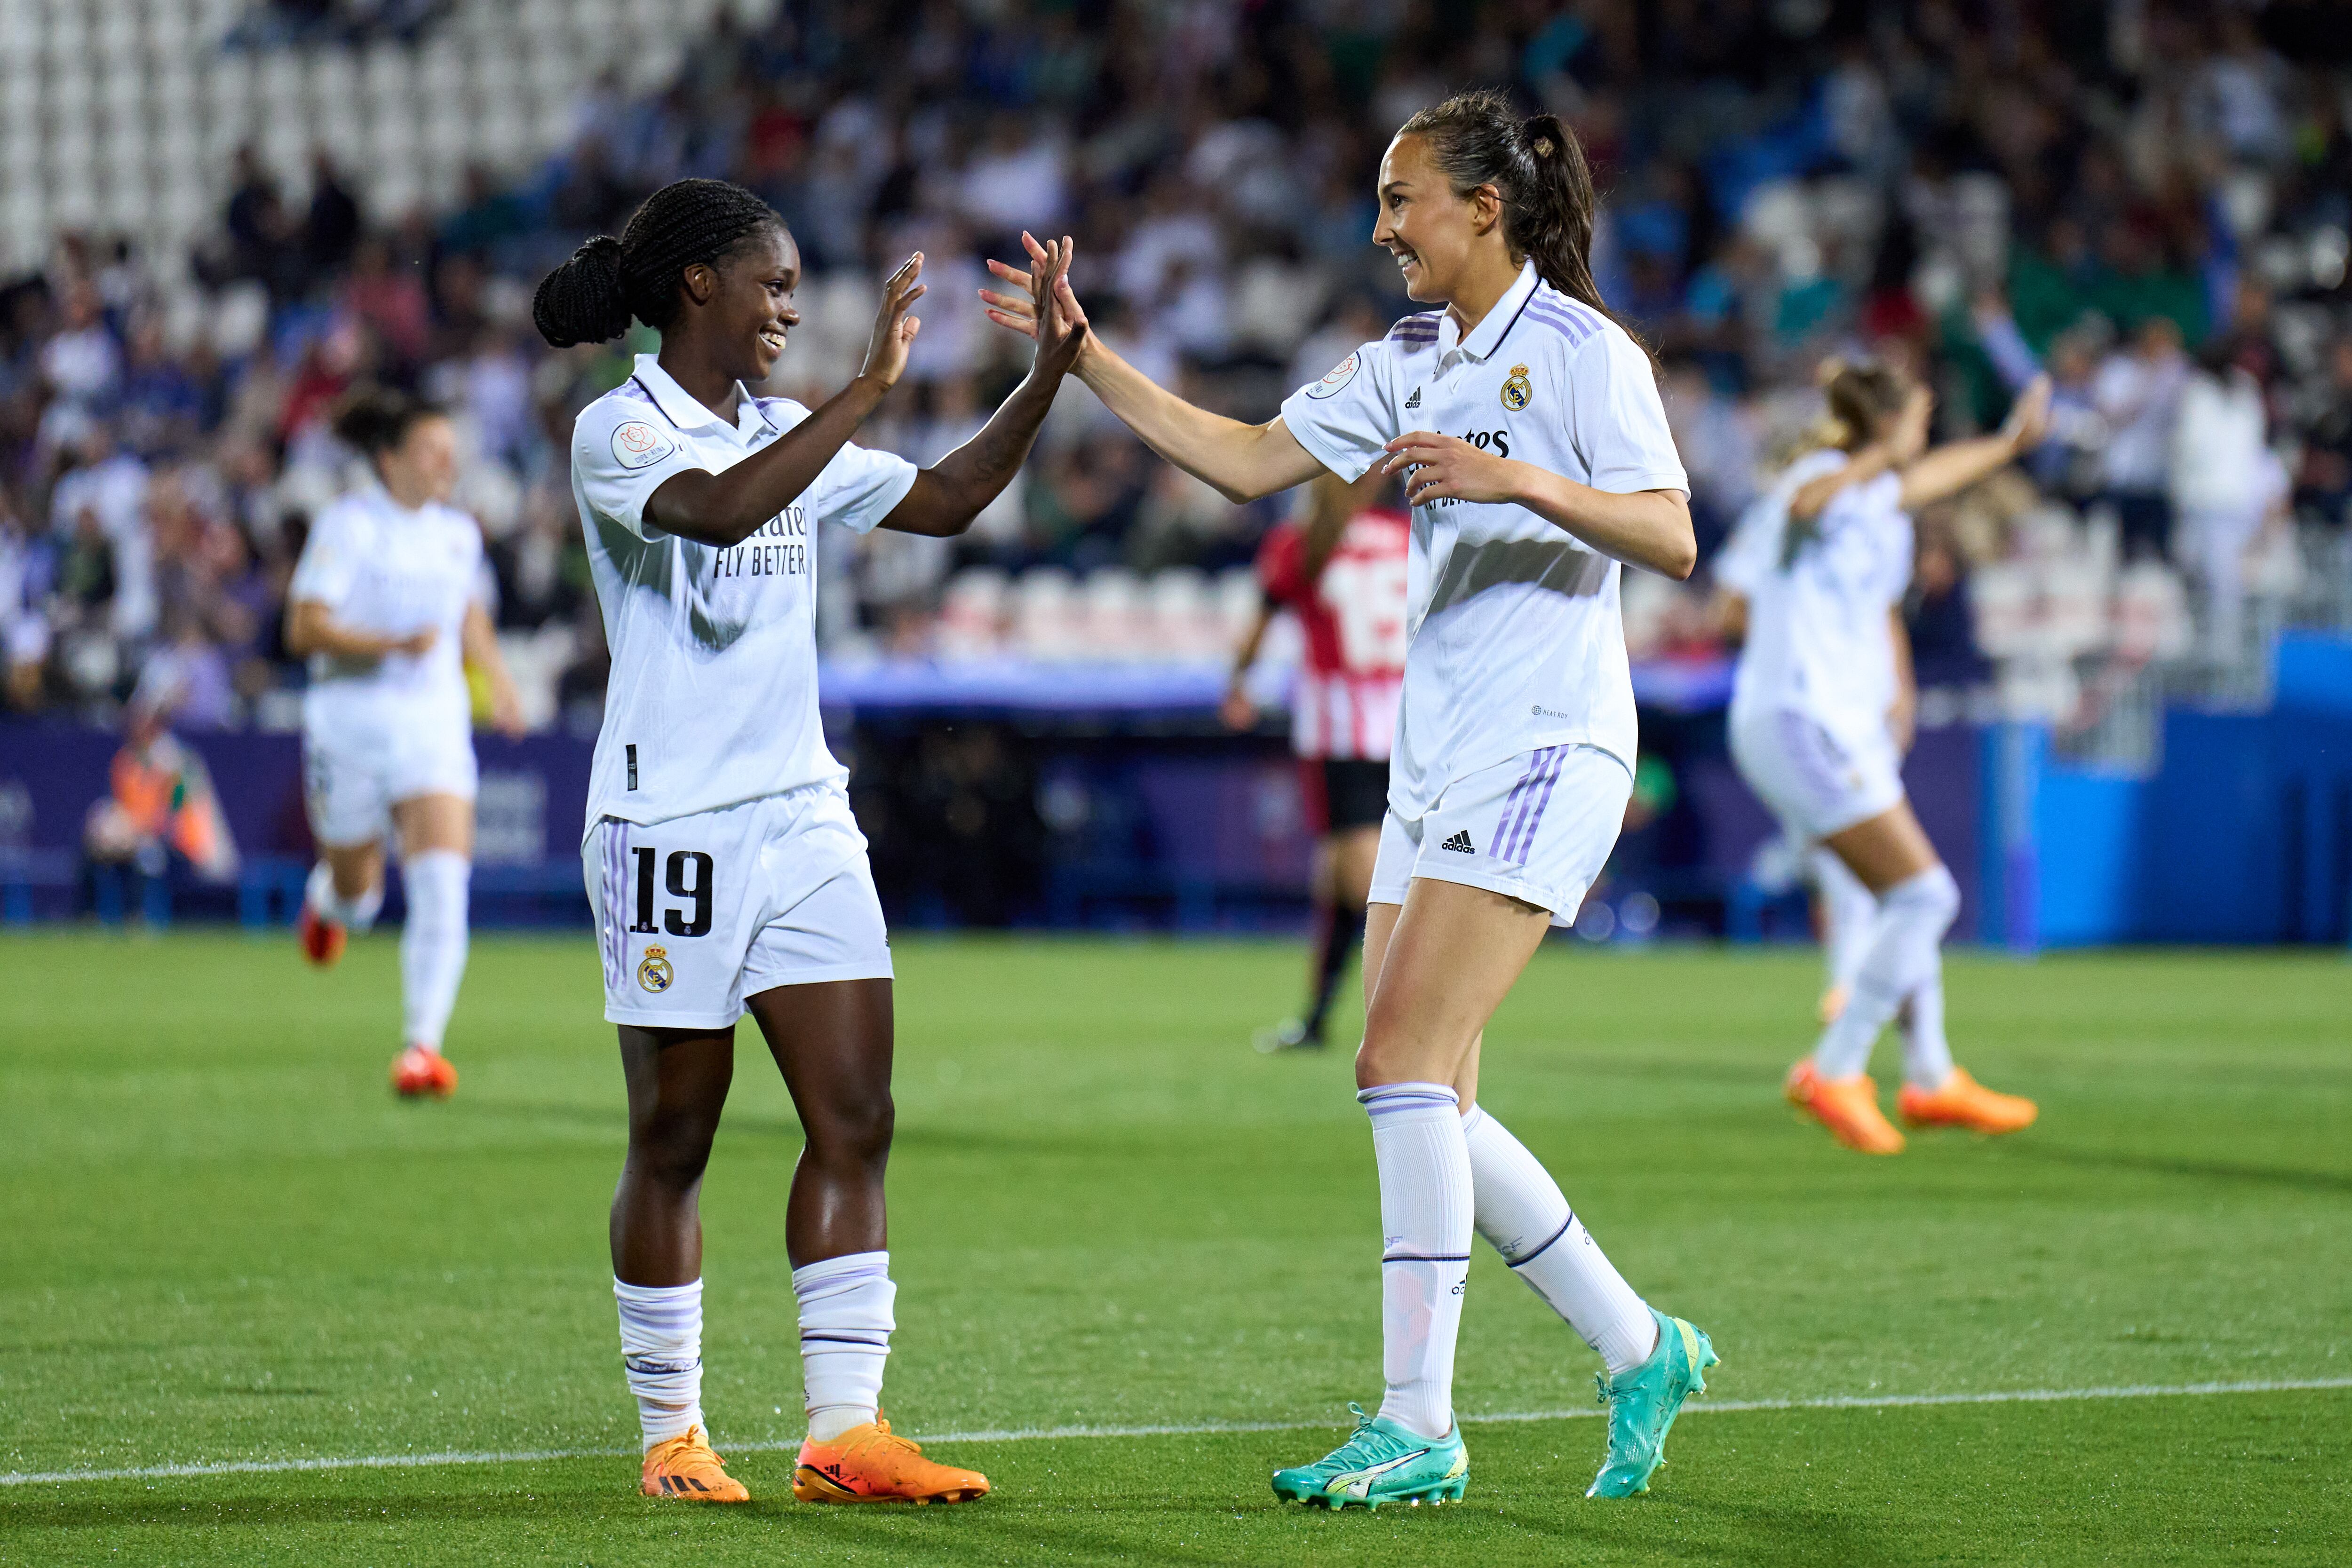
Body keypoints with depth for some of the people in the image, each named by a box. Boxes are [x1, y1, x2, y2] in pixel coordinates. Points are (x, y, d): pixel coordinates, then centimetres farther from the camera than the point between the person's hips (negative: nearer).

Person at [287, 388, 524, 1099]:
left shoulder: (459, 533, 9)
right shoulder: (349, 525, -9)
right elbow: (304, 628, -16)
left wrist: (497, 679, 15)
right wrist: (394, 644, -26)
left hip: (436, 724, 3)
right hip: (352, 724, -3)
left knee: (443, 885, -16)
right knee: (357, 893, 12)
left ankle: (422, 1045, -18)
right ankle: (327, 897, 52)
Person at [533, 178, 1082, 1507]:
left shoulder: (788, 434, 14)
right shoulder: (618, 433, -8)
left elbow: (947, 500, 17)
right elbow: (719, 509, -28)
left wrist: (1051, 371, 6)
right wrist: (868, 391, -29)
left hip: (803, 818, 7)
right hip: (673, 825, -7)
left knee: (857, 1122, -3)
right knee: (675, 1140, 1)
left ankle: (847, 1435, -3)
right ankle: (673, 1436, 12)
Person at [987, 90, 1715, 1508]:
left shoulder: (1583, 352, -8)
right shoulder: (1410, 362, 14)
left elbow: (1673, 539, -16)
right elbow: (1247, 460, 16)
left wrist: (1517, 478, -28)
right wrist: (1086, 354, 10)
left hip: (1544, 754, -8)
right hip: (1437, 770, 8)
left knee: (1403, 1061, -16)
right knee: (1430, 1107, 5)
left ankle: (1420, 1423, -15)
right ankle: (1641, 1353, 18)